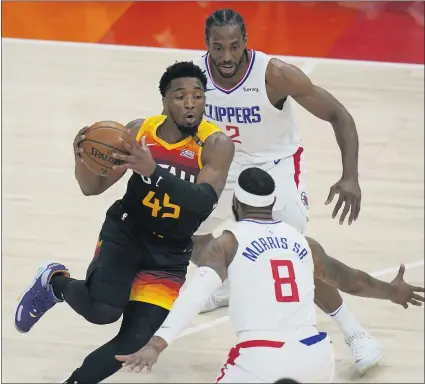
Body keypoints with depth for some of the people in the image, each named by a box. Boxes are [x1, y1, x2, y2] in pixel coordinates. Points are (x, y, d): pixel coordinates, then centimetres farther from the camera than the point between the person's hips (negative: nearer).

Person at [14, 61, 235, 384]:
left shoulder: (216, 144, -17)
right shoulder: (139, 131, -8)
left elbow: (204, 202, -33)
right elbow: (93, 187, -3)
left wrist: (153, 171, -46)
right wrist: (82, 158, -26)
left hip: (170, 254, 0)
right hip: (126, 232, 0)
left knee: (135, 341, -9)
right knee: (103, 310, -25)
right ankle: (53, 282, 8)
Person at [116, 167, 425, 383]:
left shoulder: (228, 243, 6)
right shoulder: (302, 242, 19)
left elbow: (198, 291, -13)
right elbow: (353, 281, 34)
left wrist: (157, 344, -24)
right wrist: (392, 292, 54)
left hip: (263, 358, -5)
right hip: (316, 355, 5)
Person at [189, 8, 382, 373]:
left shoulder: (276, 75, -31)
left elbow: (338, 115, -23)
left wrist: (350, 177, -33)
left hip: (277, 164, -5)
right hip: (229, 163, 5)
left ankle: (356, 334, -8)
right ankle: (226, 286, 49)